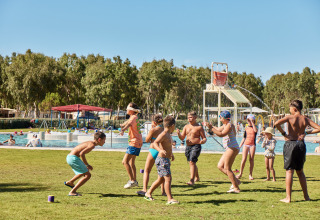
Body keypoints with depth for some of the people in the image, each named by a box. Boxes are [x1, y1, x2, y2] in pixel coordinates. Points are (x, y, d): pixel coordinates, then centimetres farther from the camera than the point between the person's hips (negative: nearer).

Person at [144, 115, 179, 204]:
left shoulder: (168, 135, 15)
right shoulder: (163, 134, -16)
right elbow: (155, 143, -30)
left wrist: (171, 154, 45)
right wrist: (160, 150, -47)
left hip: (166, 160, 10)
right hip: (162, 160, -10)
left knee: (161, 179, 17)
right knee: (168, 178, -12)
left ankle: (148, 193, 30)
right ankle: (170, 199, -12)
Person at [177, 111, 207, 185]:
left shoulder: (199, 127, -2)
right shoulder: (186, 127, 13)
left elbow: (204, 138, 1)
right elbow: (182, 138, 11)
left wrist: (202, 141, -23)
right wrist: (178, 133, -10)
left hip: (196, 146, -6)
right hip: (188, 147, 6)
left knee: (192, 162, -20)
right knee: (192, 163, 17)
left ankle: (192, 180, -23)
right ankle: (197, 177, 39)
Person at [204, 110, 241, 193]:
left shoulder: (229, 125, -14)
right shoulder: (225, 125, 17)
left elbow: (221, 134, -27)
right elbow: (218, 129, 34)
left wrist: (211, 128, -25)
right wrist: (209, 125, 30)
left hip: (232, 148, -10)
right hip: (229, 149, 10)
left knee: (227, 168, -9)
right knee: (220, 166, 10)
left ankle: (236, 188, -6)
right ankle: (236, 181, 12)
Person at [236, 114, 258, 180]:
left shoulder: (254, 127, 4)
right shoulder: (246, 128, 12)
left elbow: (255, 130, -22)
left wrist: (252, 122, -21)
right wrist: (240, 146, 13)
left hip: (252, 145, -2)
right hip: (246, 144, 2)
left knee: (251, 160, -2)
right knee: (244, 159, -6)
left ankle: (250, 174, 7)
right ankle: (240, 173, 5)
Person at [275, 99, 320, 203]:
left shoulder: (290, 117, -7)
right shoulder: (305, 119, 4)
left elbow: (276, 124, -21)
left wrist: (283, 133, -8)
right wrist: (306, 133, 7)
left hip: (290, 143, -4)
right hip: (301, 144, 4)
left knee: (289, 171, 0)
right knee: (300, 171, 18)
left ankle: (288, 198, -2)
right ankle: (306, 196, 21)